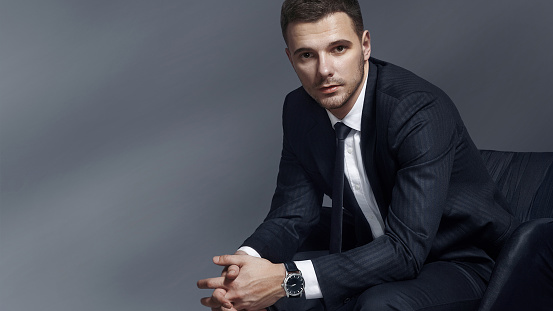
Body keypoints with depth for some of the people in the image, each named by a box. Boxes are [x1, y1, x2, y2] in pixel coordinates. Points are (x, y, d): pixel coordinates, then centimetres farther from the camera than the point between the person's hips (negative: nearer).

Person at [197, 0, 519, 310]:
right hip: (376, 244, 6)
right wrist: (247, 261, -25)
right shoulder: (299, 109, -6)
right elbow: (293, 215, -2)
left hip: (462, 261, -6)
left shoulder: (423, 111, -28)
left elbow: (405, 249, -33)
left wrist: (288, 280, -39)